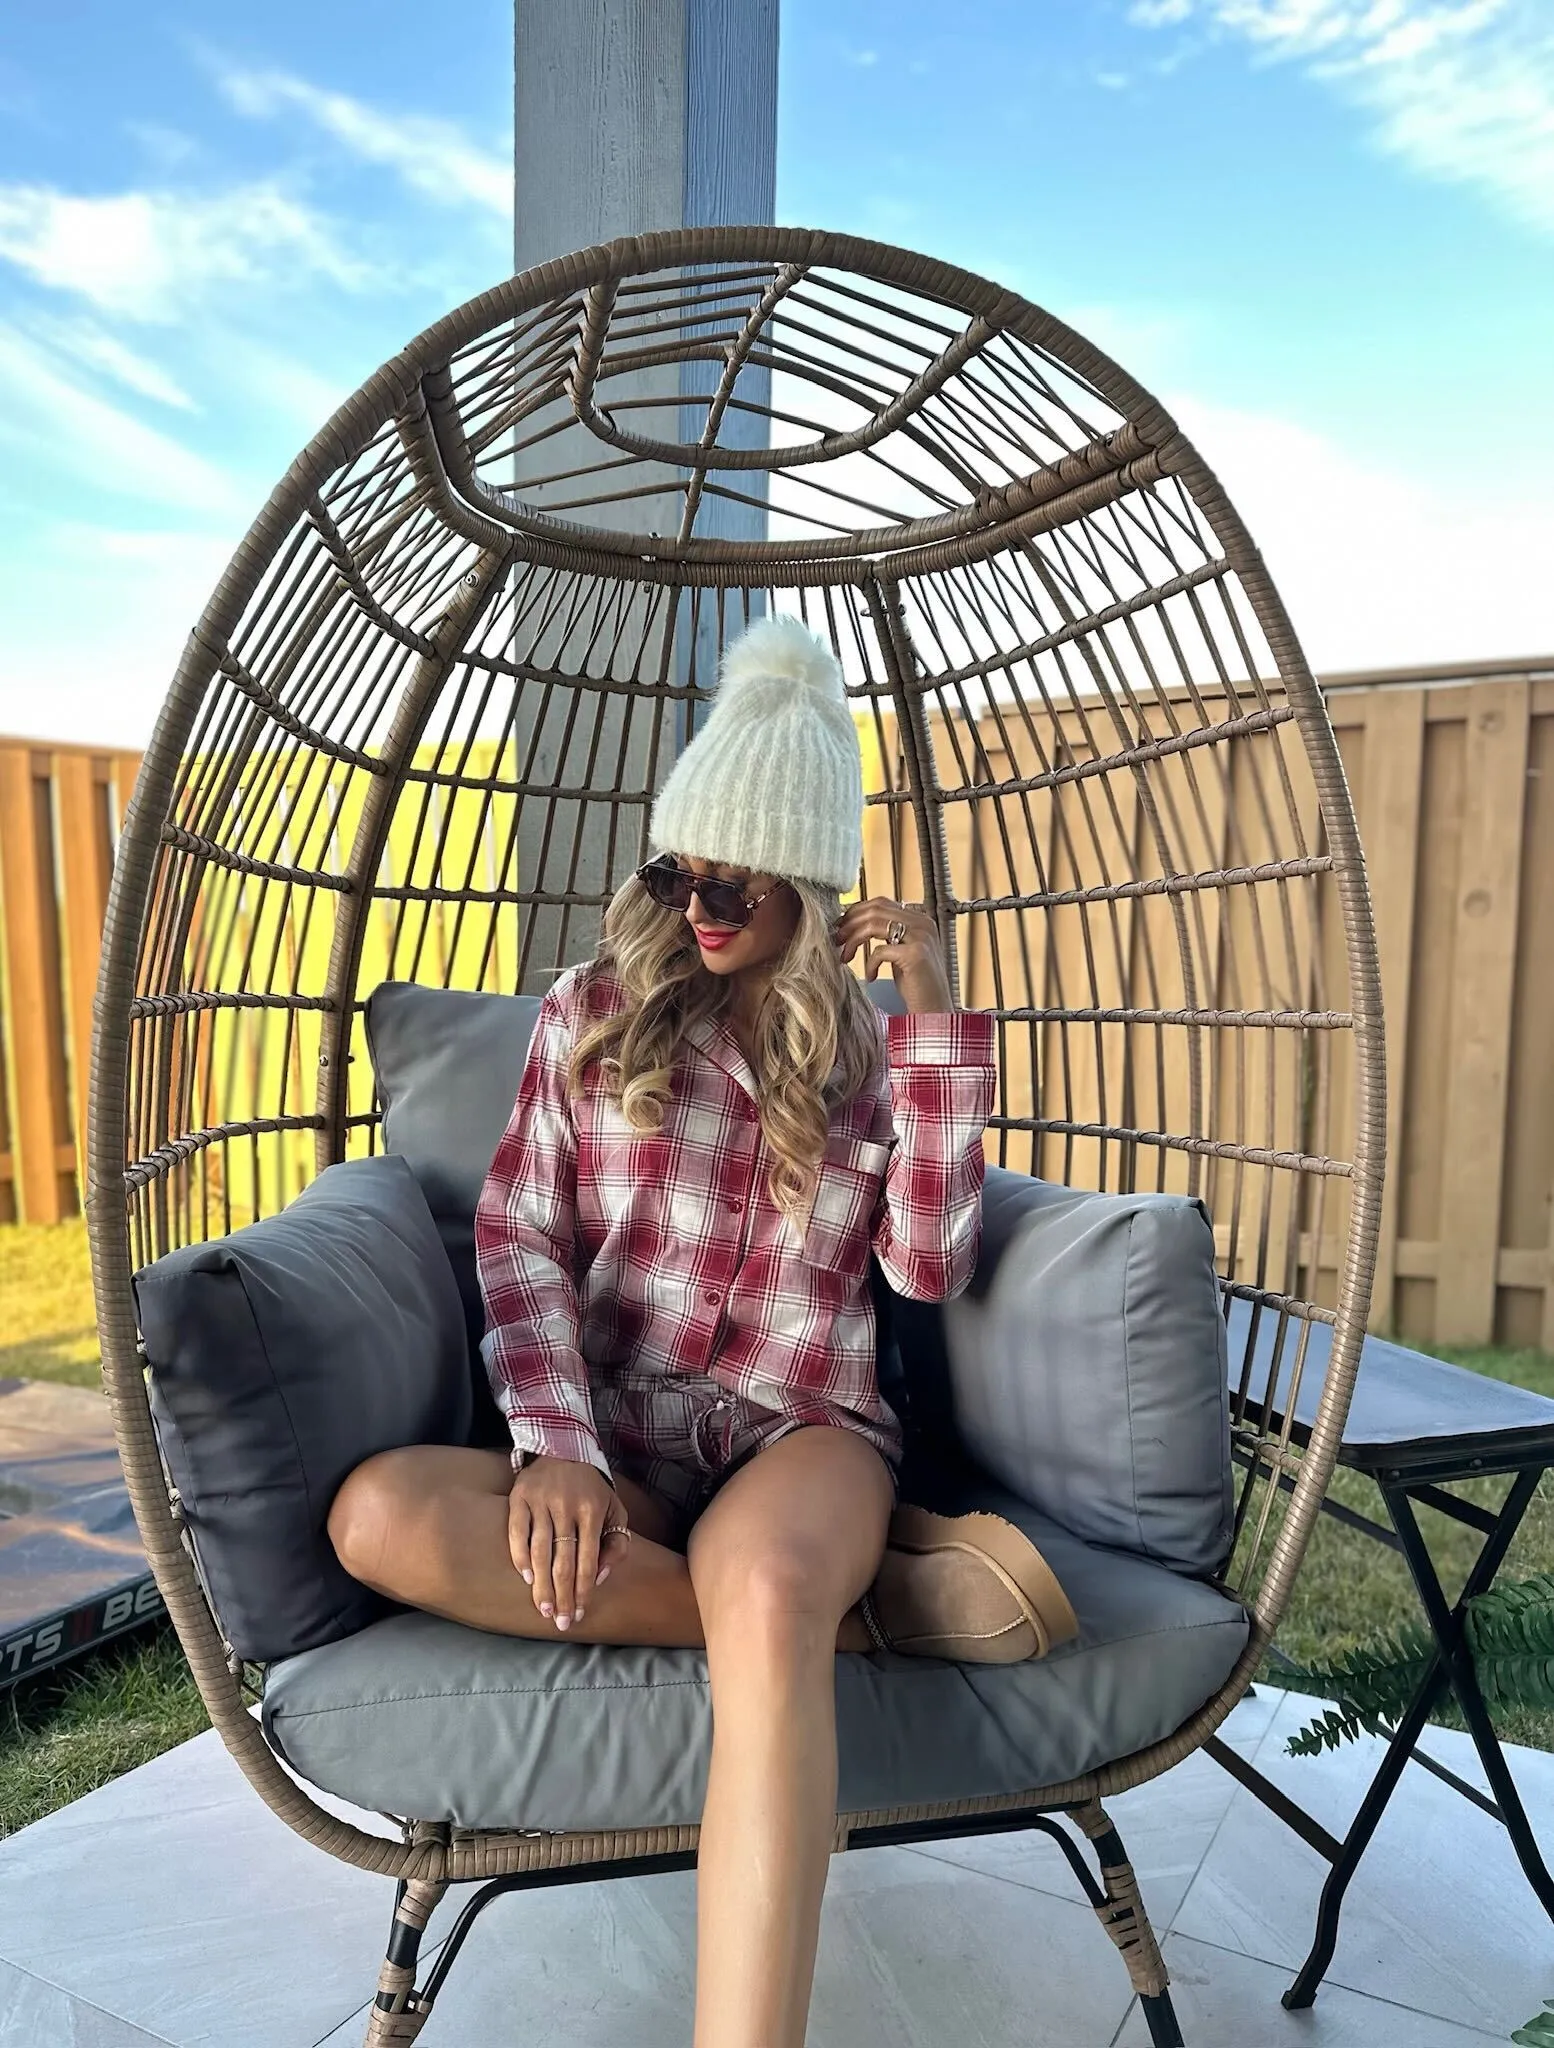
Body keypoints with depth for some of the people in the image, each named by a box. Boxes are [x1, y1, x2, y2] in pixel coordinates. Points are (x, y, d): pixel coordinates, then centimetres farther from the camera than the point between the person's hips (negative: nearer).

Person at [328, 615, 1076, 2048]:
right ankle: (847, 1600, -24)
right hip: (613, 1447, 3)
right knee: (377, 1513, -29)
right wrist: (556, 1446, -16)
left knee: (764, 1594, -38)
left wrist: (937, 1017, -7)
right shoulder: (593, 1012, 8)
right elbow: (519, 1238, 1)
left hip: (805, 1430, -2)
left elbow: (931, 1269, -1)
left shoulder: (872, 1044, 9)